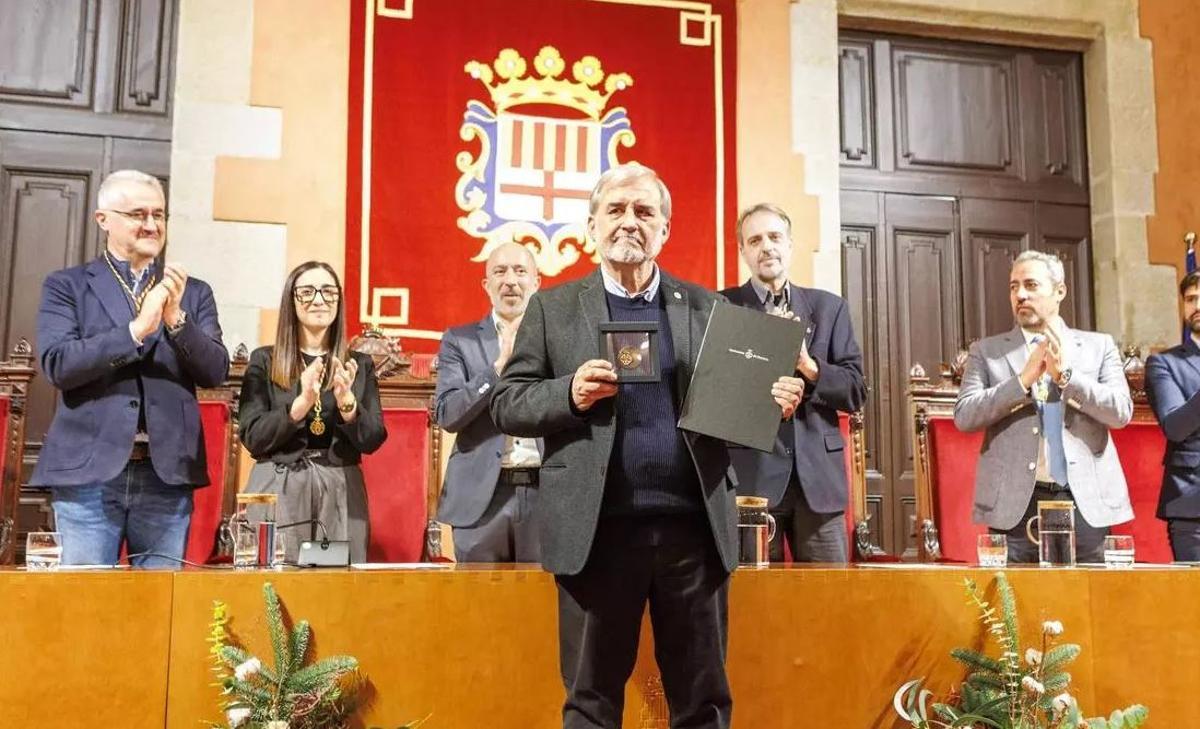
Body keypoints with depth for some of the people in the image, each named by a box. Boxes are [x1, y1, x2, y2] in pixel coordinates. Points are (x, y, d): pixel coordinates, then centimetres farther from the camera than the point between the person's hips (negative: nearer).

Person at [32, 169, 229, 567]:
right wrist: (136, 329, -16)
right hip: (90, 472, -2)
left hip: (167, 474, 2)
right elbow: (57, 364, -7)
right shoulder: (66, 286, 6)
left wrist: (176, 319, -12)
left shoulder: (193, 292, 12)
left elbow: (216, 371, 3)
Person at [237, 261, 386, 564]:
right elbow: (251, 438, -4)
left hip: (341, 494, 1)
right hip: (277, 491, -1)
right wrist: (301, 404, -17)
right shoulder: (264, 361, 4)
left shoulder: (359, 365, 8)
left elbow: (373, 441, 2)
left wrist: (346, 402, -16)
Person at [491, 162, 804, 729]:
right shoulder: (552, 307, 7)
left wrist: (772, 400, -10)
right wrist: (571, 393, -15)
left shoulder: (707, 306, 12)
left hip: (693, 524, 2)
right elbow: (506, 404, 3)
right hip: (598, 528, -1)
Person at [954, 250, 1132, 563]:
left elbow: (1121, 412, 0)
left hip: (1086, 503, 1)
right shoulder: (986, 351, 8)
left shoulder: (1099, 346, 11)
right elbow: (963, 416, -3)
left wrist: (1065, 374, -11)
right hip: (1015, 505, -1)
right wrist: (1024, 380, -13)